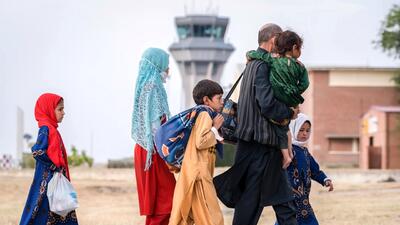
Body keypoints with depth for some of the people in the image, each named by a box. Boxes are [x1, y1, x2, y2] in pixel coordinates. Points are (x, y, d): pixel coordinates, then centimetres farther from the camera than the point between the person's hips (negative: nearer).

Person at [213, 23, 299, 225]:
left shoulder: (253, 63, 16)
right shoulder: (262, 65, -15)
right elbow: (268, 105, -23)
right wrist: (290, 113, -7)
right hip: (260, 143, -10)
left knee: (283, 201, 10)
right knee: (251, 200, -3)